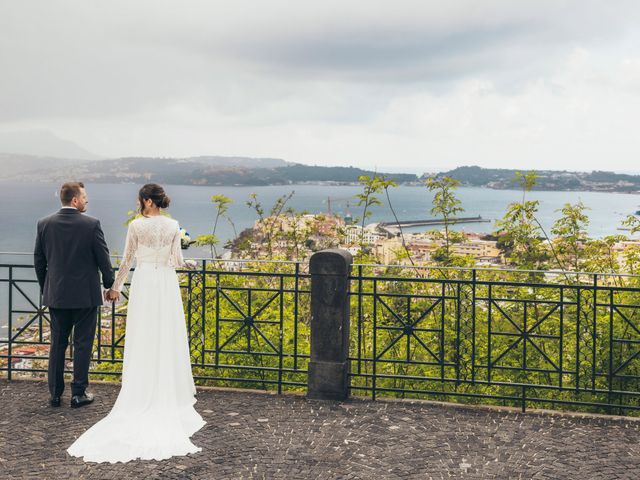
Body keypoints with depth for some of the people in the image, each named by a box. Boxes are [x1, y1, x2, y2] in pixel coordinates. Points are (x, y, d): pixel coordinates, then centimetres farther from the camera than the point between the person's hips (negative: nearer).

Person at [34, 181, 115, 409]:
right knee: (82, 344, 6)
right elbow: (103, 258, -8)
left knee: (57, 344, 13)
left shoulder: (44, 224, -1)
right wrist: (110, 285, 7)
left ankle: (55, 393, 17)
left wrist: (46, 288, 17)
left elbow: (38, 260, 5)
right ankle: (78, 393, 9)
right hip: (85, 295, -3)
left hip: (56, 295, 4)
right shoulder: (91, 224, -12)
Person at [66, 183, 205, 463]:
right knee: (168, 340, 7)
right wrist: (187, 264, 23)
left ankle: (141, 395, 9)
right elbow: (176, 261, -1)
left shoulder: (136, 225, -5)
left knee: (142, 342, 5)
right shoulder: (173, 226, -1)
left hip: (143, 284, -1)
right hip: (166, 284, 2)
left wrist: (116, 287, 12)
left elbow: (127, 260, 0)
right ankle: (170, 395, 11)